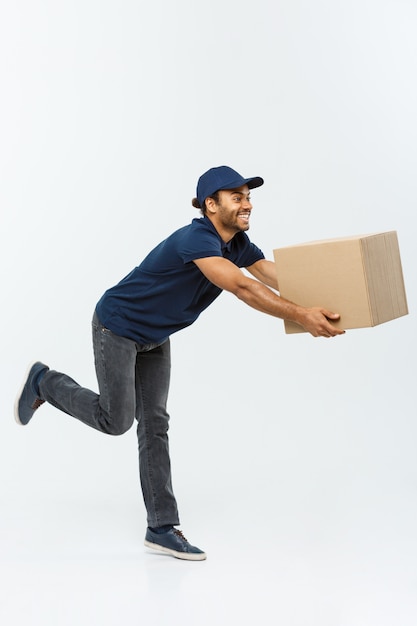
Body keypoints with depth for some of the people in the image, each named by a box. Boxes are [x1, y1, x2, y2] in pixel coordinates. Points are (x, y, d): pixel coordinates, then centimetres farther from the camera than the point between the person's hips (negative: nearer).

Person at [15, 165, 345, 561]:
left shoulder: (238, 244, -6)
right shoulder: (196, 240, -32)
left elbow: (283, 282, -15)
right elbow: (243, 288, -46)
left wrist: (319, 311, -32)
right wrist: (300, 317, -54)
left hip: (155, 336, 8)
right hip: (117, 327, -8)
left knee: (155, 423, 5)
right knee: (116, 420, -2)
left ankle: (162, 528, 8)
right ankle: (44, 381, 21)